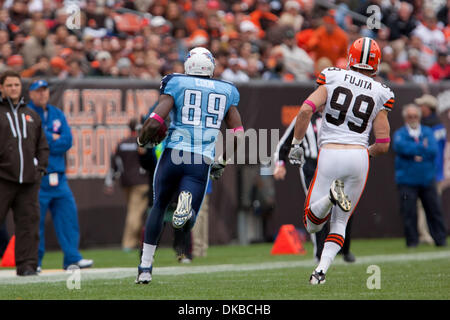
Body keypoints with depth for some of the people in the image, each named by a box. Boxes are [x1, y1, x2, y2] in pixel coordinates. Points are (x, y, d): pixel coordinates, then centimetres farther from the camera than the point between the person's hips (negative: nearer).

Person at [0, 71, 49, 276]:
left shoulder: (31, 115, 20)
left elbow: (42, 145, 24)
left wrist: (41, 166, 11)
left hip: (29, 180, 4)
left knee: (28, 221, 0)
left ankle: (27, 264, 2)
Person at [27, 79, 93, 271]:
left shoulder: (58, 115, 16)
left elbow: (67, 141, 3)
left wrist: (45, 140, -7)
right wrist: (53, 138, -5)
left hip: (58, 177, 5)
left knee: (68, 213, 0)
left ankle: (72, 258, 3)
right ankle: (34, 261, 3)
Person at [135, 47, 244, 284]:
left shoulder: (175, 84, 3)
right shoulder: (227, 91, 13)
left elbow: (154, 122, -7)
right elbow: (238, 135, 11)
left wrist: (142, 140, 14)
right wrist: (222, 162, 25)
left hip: (174, 154, -1)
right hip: (203, 161, 1)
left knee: (159, 207, 22)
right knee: (187, 224, 6)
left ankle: (145, 267, 20)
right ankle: (187, 201, -31)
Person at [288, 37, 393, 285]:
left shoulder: (332, 79, 4)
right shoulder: (379, 95, 6)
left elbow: (306, 110, -9)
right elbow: (383, 145, 3)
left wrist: (296, 144, 3)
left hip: (330, 153, -1)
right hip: (359, 155, 1)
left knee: (312, 225, 7)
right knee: (340, 221, 17)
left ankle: (332, 196, -25)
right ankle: (321, 269, -4)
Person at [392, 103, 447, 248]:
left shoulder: (428, 132, 11)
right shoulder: (400, 134, 5)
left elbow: (434, 150, -4)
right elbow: (401, 147, -16)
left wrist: (415, 151, -15)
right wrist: (423, 147, -13)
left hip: (427, 179, 2)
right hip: (407, 180, -2)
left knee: (435, 209, 0)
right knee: (409, 211, -5)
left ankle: (440, 239, 7)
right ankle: (412, 241, 4)